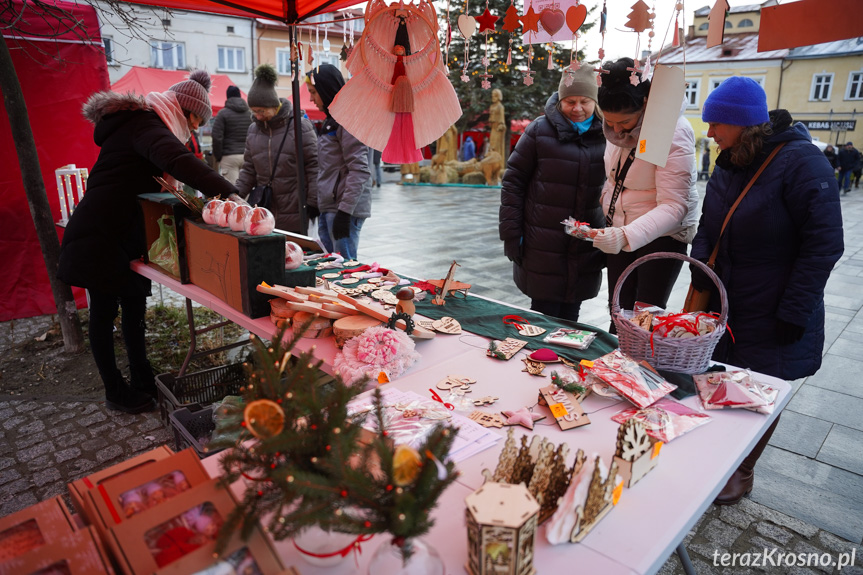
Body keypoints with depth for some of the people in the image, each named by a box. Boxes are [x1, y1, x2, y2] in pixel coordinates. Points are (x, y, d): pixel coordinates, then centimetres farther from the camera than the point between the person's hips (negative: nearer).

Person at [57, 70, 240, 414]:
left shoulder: (140, 123, 16)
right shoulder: (146, 125, -18)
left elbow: (148, 178, 19)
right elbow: (176, 160, -40)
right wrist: (227, 191, -49)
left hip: (122, 234, 10)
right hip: (100, 238, -10)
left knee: (134, 302, 14)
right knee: (105, 310, 2)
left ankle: (141, 378, 27)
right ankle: (115, 392, 15)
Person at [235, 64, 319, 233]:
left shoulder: (300, 126, -5)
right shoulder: (253, 130, 10)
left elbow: (313, 166, -5)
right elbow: (249, 169, 16)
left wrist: (312, 203, -9)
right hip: (264, 212, 5)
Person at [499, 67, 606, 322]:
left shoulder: (605, 135, 7)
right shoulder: (540, 130, -2)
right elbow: (513, 180, -2)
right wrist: (511, 232, -8)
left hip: (585, 252, 3)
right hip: (543, 248, -3)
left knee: (570, 317, 13)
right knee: (544, 316, 3)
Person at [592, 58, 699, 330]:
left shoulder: (674, 133, -24)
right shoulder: (617, 124, -1)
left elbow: (674, 206, -30)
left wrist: (626, 236, -43)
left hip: (663, 235, -6)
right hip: (621, 231, 7)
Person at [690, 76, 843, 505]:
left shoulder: (800, 162, -17)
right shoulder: (729, 163, 6)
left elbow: (824, 244, -17)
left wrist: (794, 310, -18)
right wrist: (700, 262, -2)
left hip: (771, 319, -6)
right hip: (721, 308, 6)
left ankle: (741, 471, 27)